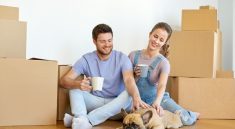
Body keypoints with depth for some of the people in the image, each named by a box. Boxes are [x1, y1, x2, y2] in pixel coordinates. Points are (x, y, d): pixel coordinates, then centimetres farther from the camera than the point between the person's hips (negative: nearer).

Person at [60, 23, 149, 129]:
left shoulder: (122, 58, -6)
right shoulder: (86, 59, -2)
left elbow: (129, 80, -25)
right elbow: (64, 80, -11)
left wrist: (136, 98, -47)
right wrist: (78, 84, -35)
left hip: (116, 104, -1)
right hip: (95, 102, 2)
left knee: (129, 94, -31)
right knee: (74, 86, -18)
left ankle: (87, 120, -40)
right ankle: (81, 119, -45)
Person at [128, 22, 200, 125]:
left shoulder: (163, 62, -7)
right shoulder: (133, 55, -3)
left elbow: (162, 85, -25)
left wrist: (157, 102, -45)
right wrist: (134, 75, -16)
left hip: (157, 98, -2)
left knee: (184, 120, -23)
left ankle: (190, 115, 20)